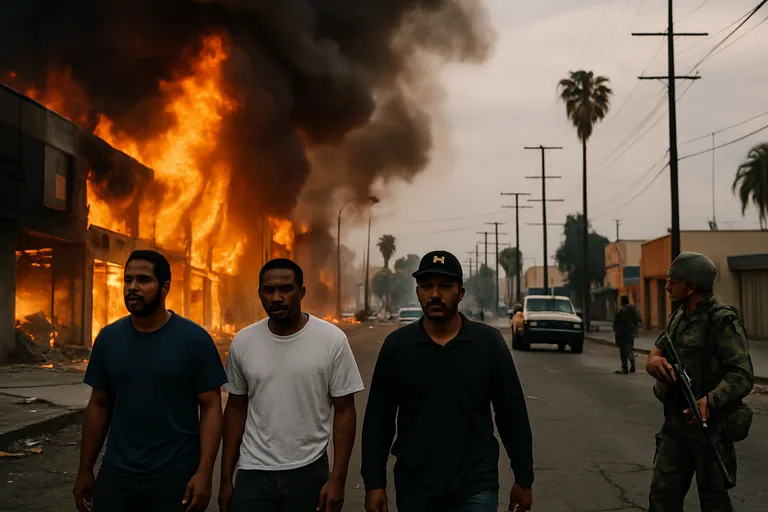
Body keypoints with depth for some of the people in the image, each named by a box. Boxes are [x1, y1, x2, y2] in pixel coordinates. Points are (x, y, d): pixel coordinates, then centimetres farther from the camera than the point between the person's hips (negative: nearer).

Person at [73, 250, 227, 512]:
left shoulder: (195, 339, -8)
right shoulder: (108, 338, 3)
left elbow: (211, 407, -7)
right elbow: (99, 405, 9)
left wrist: (204, 472, -14)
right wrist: (85, 471, 7)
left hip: (176, 477, -3)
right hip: (115, 476, 3)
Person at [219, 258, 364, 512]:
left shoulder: (332, 340, -8)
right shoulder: (243, 342, 0)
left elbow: (344, 410, -4)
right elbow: (236, 408, 8)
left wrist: (338, 479, -8)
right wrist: (226, 479, 6)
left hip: (309, 472, -1)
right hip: (253, 474, 2)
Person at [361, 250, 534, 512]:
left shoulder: (489, 342, -3)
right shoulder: (397, 345, -1)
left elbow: (513, 416, 2)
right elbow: (378, 420, 2)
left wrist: (523, 479, 3)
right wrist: (374, 483, -2)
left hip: (476, 487, -1)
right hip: (414, 489, 1)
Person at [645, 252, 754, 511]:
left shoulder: (722, 321, -15)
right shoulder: (678, 316, 11)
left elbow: (742, 375, -22)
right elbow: (654, 356, 7)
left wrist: (710, 401, -38)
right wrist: (656, 362, -17)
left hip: (710, 425, -7)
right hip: (675, 423, 7)